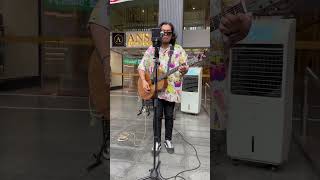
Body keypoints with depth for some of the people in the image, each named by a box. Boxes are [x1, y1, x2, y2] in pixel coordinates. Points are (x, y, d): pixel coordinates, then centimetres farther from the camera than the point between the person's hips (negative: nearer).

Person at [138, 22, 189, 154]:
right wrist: (144, 81, -10)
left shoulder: (178, 49, 1)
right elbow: (141, 66, 4)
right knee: (157, 115, 2)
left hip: (171, 89, 0)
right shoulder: (152, 49, 3)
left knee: (169, 115, 8)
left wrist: (184, 70, -27)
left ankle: (168, 140, 25)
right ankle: (157, 141, 15)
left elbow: (185, 67, -2)